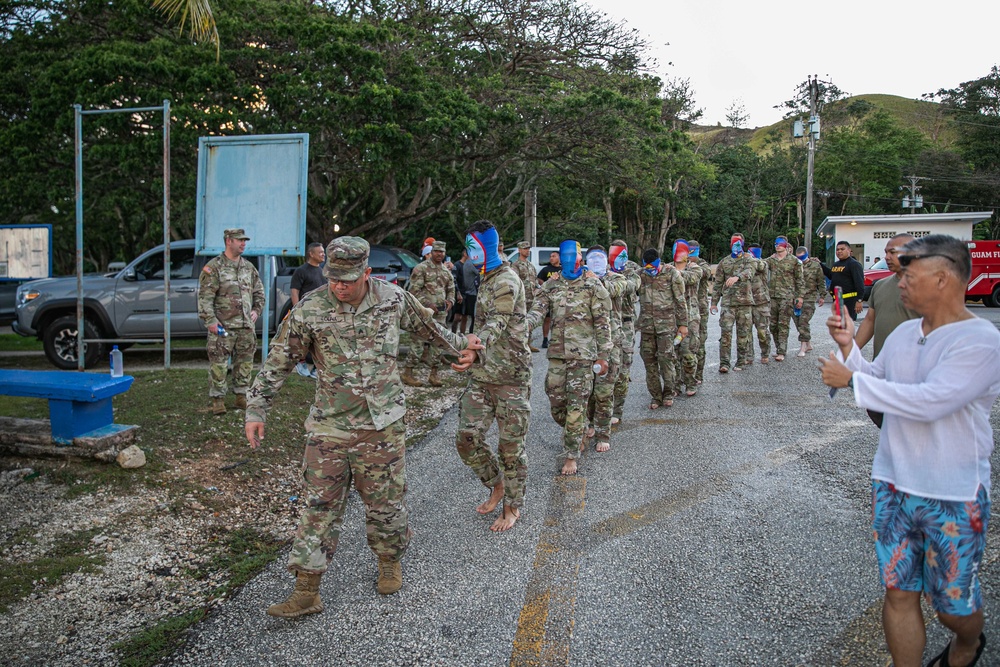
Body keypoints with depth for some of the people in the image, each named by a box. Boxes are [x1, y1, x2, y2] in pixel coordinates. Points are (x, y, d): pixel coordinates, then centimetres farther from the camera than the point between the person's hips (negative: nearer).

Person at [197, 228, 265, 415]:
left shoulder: (248, 267, 14)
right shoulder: (214, 267, -4)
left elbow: (259, 291, 23)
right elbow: (204, 296, -9)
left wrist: (256, 310, 9)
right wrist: (210, 320, -15)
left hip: (246, 326, 5)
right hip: (223, 326, -5)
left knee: (245, 362, 9)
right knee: (219, 363, -3)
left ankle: (241, 395, 20)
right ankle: (218, 399, 4)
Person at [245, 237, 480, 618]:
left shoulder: (393, 299, -5)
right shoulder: (309, 311, -10)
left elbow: (426, 325, 16)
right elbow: (277, 363, -3)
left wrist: (460, 345, 23)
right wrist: (256, 411, -5)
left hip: (383, 425, 1)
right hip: (329, 428, 0)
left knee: (385, 502, 11)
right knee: (319, 506, 2)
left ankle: (389, 561, 38)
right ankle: (306, 592, 13)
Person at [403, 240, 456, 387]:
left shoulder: (446, 271, 15)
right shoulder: (421, 268, -5)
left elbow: (451, 289, 25)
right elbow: (414, 290, -10)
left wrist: (449, 300, 4)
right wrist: (428, 304, -16)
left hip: (441, 313, 7)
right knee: (419, 342, -8)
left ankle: (434, 373, 17)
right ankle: (407, 373, 0)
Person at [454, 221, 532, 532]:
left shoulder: (507, 281, -15)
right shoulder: (487, 279, 16)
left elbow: (496, 324, -31)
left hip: (510, 377, -8)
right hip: (482, 376, 8)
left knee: (511, 445, 4)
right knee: (467, 439, 5)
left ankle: (513, 506, 21)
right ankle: (497, 485, 28)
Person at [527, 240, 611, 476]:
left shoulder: (593, 285, -1)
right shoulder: (550, 286, 10)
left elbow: (603, 323, -2)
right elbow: (537, 310, -2)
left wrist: (603, 355, -5)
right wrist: (525, 324, -24)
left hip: (583, 353, -4)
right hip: (557, 352, 4)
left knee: (576, 405, -4)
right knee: (556, 403, 8)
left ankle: (571, 456, 5)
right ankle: (577, 435, 37)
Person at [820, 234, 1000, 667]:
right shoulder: (904, 333, 4)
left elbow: (928, 401, -28)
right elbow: (876, 380, 14)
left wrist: (851, 380, -21)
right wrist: (848, 348, -2)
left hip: (954, 497, -5)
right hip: (893, 484, 5)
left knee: (954, 604, 13)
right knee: (898, 594, 10)